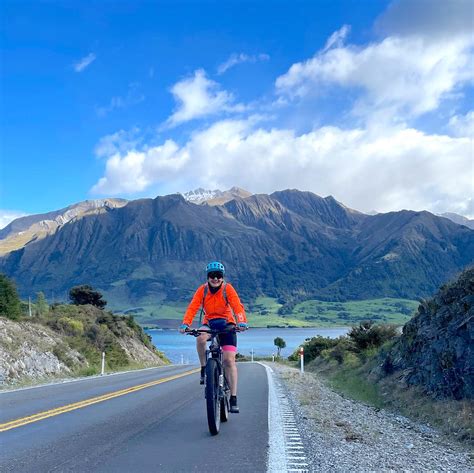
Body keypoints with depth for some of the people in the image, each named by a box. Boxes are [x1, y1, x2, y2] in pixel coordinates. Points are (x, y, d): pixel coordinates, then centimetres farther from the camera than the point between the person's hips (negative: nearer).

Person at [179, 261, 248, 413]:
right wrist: (185, 324, -35)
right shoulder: (202, 289, -8)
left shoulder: (228, 288, -12)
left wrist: (242, 322, -42)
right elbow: (192, 307, -18)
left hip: (227, 324, -1)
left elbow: (237, 306, -23)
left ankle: (233, 398, -3)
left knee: (229, 359, -10)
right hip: (209, 323, 1)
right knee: (200, 337, -34)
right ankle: (204, 369, -12)